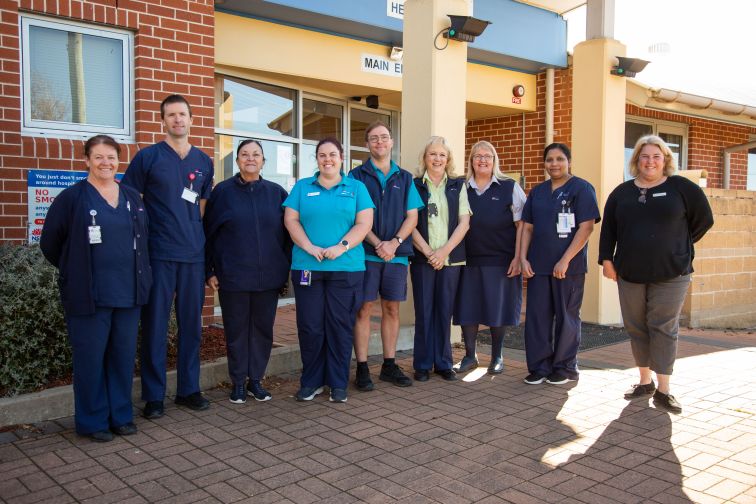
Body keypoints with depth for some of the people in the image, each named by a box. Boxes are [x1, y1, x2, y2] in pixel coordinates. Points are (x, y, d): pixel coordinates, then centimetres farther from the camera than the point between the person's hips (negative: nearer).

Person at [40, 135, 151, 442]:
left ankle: (121, 415, 23)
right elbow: (49, 243, 3)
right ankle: (93, 421, 17)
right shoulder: (72, 198, -3)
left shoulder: (132, 198, 11)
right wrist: (74, 271, 9)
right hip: (88, 295, -4)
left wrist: (140, 276, 12)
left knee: (124, 356, 10)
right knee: (90, 358, 3)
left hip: (128, 293, 4)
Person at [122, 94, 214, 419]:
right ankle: (153, 396, 12)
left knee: (191, 324, 10)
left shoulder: (204, 162, 11)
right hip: (158, 255, -4)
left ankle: (189, 389, 22)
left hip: (194, 255, 4)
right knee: (155, 325, 1)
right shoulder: (148, 157, 0)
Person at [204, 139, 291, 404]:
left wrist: (288, 269, 5)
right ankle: (238, 383, 19)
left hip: (269, 276, 2)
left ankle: (256, 380, 22)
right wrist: (210, 271, -2)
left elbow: (287, 233, 9)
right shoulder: (223, 191, 2)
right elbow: (208, 233, 3)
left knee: (263, 328, 8)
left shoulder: (276, 193, 6)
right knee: (236, 330, 6)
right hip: (233, 277, -2)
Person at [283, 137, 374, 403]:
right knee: (310, 325, 2)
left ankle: (338, 383, 14)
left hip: (346, 268, -1)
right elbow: (290, 219, 4)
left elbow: (364, 223, 1)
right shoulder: (302, 187, 13)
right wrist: (309, 247, -11)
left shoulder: (356, 187, 10)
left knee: (341, 326, 2)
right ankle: (311, 381, 16)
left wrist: (341, 247, -14)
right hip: (307, 267, 1)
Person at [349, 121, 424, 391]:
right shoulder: (357, 175, 4)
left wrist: (395, 242, -10)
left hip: (397, 254, 3)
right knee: (364, 309, -2)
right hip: (366, 254, -3)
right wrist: (377, 244, -15)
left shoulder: (405, 178, 12)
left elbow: (412, 216, 6)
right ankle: (362, 369, 5)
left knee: (391, 309, 8)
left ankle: (389, 365, 18)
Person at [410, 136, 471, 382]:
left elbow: (464, 222, 2)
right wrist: (428, 252, -10)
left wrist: (444, 251, -9)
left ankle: (443, 363, 15)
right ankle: (422, 364, 10)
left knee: (445, 311, 5)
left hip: (451, 258, 1)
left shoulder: (458, 186, 9)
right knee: (423, 311, 2)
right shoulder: (414, 185, 4)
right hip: (422, 258, -1)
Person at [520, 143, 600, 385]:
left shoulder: (581, 188, -3)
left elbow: (586, 227, -10)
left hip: (569, 267, -4)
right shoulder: (537, 192, 13)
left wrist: (565, 260, -15)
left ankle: (565, 368, 19)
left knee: (566, 317, 5)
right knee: (536, 316, 4)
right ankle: (539, 367, 15)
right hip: (538, 265, 5)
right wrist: (523, 258, 2)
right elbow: (527, 227, 14)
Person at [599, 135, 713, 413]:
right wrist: (606, 259, 4)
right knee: (636, 328, 8)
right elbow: (608, 229, 10)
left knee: (663, 328, -2)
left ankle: (663, 390, 3)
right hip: (630, 273, 3)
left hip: (670, 274, -3)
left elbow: (703, 220, 5)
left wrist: (678, 246, 5)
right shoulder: (622, 192, 9)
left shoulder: (682, 188, 0)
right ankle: (645, 382, 22)